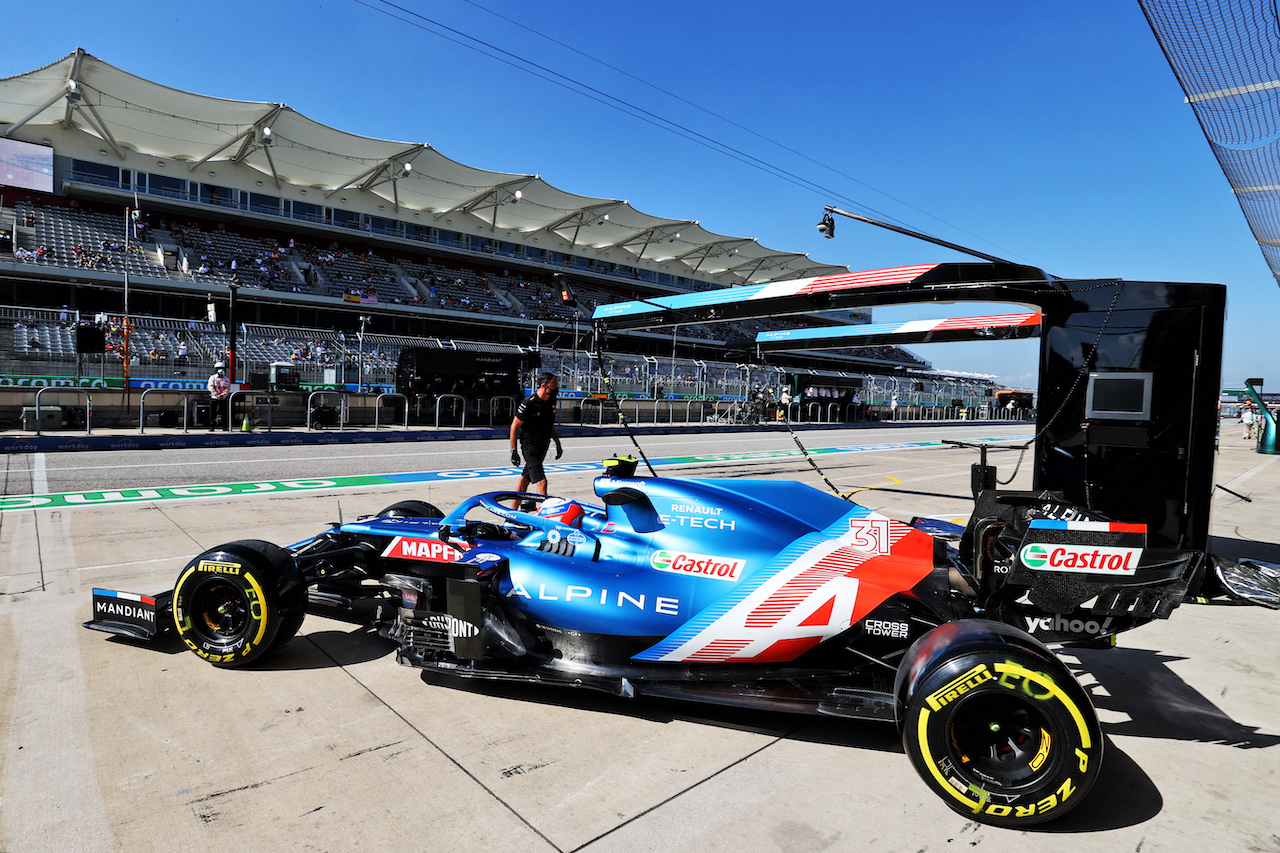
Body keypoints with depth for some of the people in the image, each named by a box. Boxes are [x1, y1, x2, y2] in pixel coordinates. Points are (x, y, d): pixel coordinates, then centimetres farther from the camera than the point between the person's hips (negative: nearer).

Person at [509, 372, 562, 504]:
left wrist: (557, 443, 16)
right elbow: (514, 426, -9)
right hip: (530, 447, -7)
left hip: (543, 447, 7)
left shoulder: (551, 400, 6)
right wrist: (514, 451, -8)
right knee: (541, 482, -16)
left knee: (525, 480, 15)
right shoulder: (528, 403, -16)